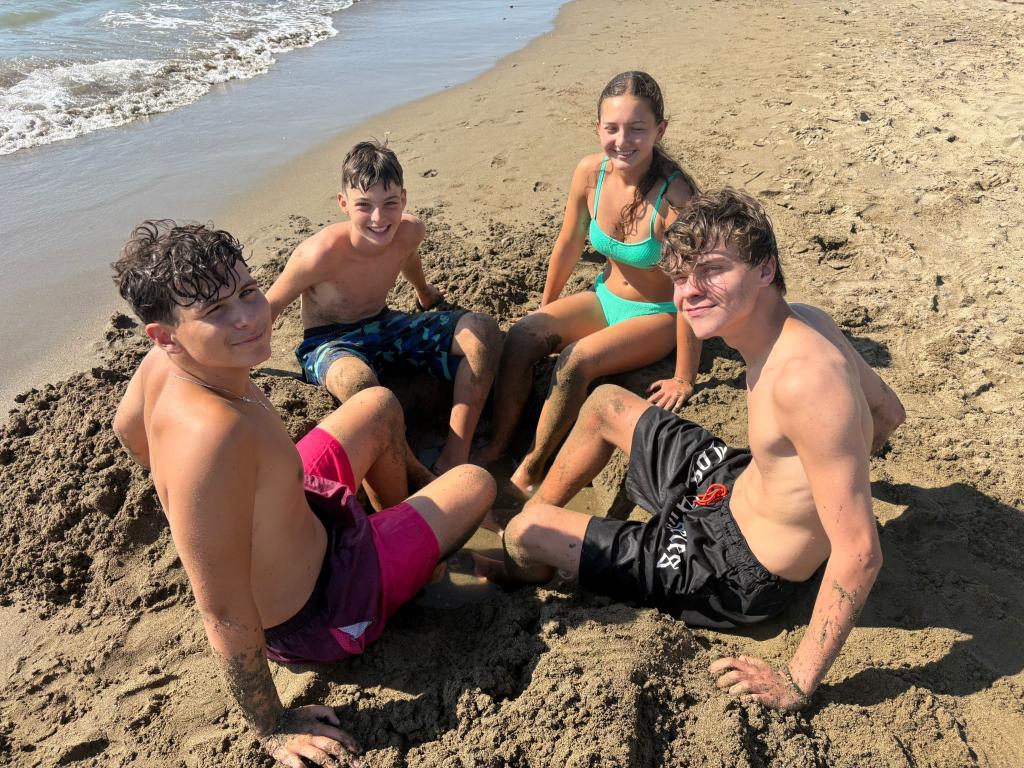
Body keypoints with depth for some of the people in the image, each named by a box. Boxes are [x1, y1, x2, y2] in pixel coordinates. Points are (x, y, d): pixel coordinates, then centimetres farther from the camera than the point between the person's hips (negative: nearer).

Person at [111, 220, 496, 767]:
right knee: (475, 484, 5)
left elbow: (128, 431, 7)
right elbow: (223, 613, -35)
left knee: (379, 405, 20)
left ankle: (400, 517, 45)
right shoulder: (214, 435, -43)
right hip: (310, 616, -7)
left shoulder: (167, 365, -16)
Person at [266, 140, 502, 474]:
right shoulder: (323, 253, -29)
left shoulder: (409, 231, -14)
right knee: (357, 381, -43)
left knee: (482, 331, -13)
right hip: (329, 342, -6)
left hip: (384, 325, 6)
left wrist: (424, 291, 35)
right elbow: (268, 308, -13)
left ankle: (452, 463, -19)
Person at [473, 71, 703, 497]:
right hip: (607, 299, 5)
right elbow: (568, 245, 3)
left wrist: (684, 378, -21)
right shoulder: (590, 172, -12)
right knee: (522, 336, -17)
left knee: (577, 360, -29)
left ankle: (530, 472, -12)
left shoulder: (675, 195, -28)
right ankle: (498, 445, -3)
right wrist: (546, 306, 13)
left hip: (659, 316, -5)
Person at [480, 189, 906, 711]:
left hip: (737, 574, -9)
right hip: (732, 486, 9)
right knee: (606, 402, 18)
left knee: (524, 534, -6)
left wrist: (796, 684, -27)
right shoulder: (804, 319, -8)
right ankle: (535, 506, 39)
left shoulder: (803, 378, -37)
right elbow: (887, 412, 8)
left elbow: (858, 554, -35)